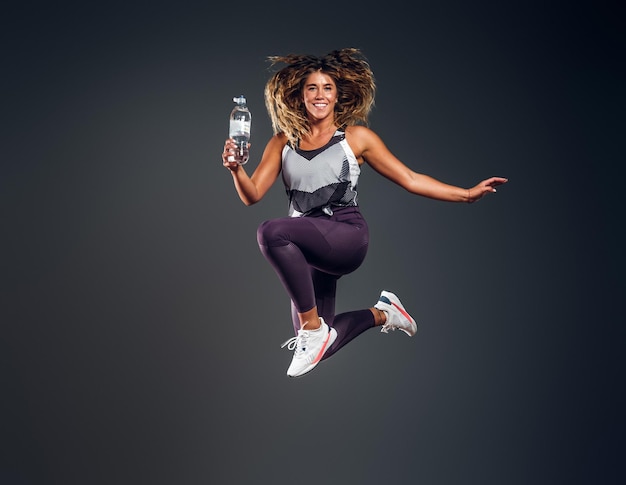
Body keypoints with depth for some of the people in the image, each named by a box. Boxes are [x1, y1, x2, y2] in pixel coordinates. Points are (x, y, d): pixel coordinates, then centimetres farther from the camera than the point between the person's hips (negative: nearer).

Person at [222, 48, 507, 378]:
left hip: (347, 236, -5)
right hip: (307, 249, 5)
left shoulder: (356, 137, 3)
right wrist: (236, 168, -17)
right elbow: (252, 195, 5)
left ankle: (314, 327, -19)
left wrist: (468, 194, -1)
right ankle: (380, 314, 33)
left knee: (272, 232, -33)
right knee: (315, 347, 7)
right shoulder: (283, 142, 10)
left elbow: (409, 179, 4)